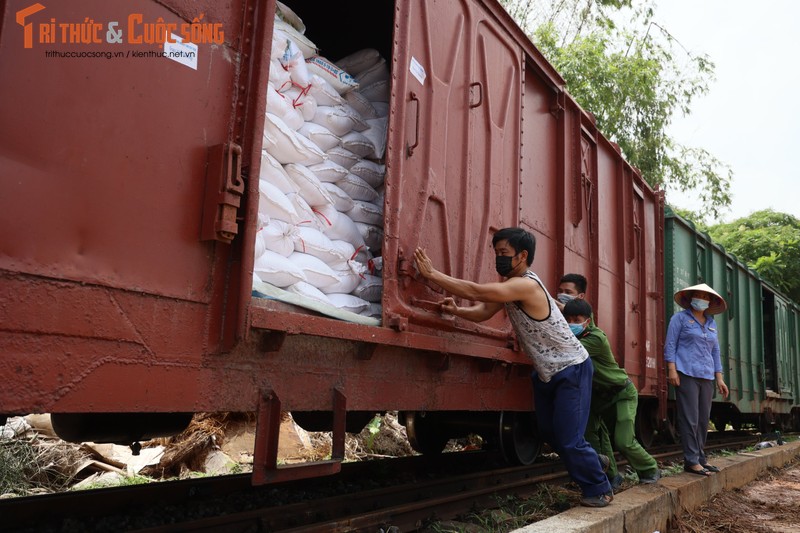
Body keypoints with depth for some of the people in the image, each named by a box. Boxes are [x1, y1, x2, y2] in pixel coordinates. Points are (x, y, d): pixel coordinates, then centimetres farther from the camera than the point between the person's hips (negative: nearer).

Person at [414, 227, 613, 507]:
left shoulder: (526, 285, -29)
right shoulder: (509, 284, 2)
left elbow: (476, 291, -36)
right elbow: (483, 311, -1)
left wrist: (431, 273, -33)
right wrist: (456, 310, -22)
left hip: (572, 369, -9)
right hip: (546, 371, 9)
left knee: (568, 439, -4)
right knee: (549, 431, 17)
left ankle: (599, 488, 19)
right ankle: (592, 462, 41)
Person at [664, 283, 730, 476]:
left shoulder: (711, 323, 19)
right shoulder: (680, 318, 3)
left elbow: (715, 352, 20)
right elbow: (670, 345, -3)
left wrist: (719, 378, 15)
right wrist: (671, 370, -13)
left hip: (706, 377, 6)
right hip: (687, 374, -6)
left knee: (703, 419, 7)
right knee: (690, 419, -7)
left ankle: (700, 458, 16)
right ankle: (691, 461, -3)